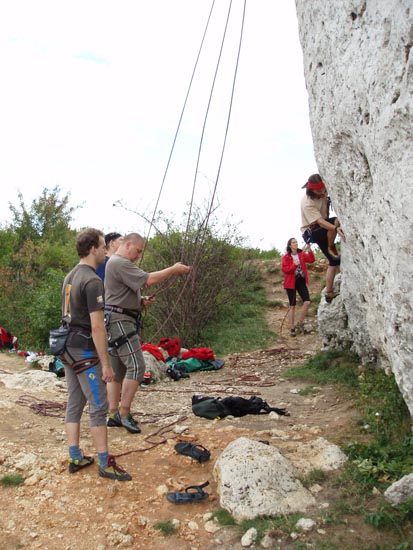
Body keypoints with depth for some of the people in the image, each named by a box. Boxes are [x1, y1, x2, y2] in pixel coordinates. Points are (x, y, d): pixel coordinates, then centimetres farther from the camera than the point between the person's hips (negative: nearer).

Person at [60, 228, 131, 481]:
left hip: (68, 348, 9)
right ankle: (105, 463, 8)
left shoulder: (70, 277, 11)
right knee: (99, 406, 0)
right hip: (85, 350, -9)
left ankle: (76, 458, 23)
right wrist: (106, 363, -18)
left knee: (74, 403, 14)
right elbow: (97, 327, -21)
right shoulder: (93, 281, -18)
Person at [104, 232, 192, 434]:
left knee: (117, 369, 11)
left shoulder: (119, 264, 23)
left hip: (118, 322, 11)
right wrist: (173, 270, -10)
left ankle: (114, 415, 15)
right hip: (120, 321, -11)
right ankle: (124, 414, -6)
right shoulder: (119, 263, -12)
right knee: (136, 366, -11)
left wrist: (141, 301, 10)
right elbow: (148, 280, -20)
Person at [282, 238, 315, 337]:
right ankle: (292, 328, 12)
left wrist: (309, 249, -20)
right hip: (291, 282, -4)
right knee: (292, 305, 2)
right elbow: (284, 269, -14)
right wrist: (294, 265, -23)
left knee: (307, 302, -8)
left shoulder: (302, 254, 6)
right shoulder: (286, 257, -5)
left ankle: (299, 323, 11)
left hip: (301, 280, 4)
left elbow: (311, 260, -7)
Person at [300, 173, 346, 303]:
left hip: (324, 231, 7)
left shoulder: (323, 192, -8)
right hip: (311, 232, -7)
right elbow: (320, 222, -38)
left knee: (334, 261, 3)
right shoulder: (307, 203, -30)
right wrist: (337, 228, -52)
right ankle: (331, 248, -11)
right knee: (337, 221, -33)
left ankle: (329, 293, 12)